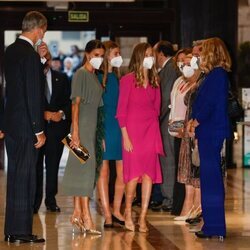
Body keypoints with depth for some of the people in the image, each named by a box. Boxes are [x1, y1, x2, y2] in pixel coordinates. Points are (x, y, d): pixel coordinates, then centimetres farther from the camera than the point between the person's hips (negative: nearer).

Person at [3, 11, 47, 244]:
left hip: (11, 123, 9)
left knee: (14, 177, 13)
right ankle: (21, 231, 2)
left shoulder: (11, 51, 10)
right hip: (26, 125, -9)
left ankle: (11, 230, 18)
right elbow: (33, 95, -19)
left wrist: (41, 61, 13)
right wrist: (39, 130, -15)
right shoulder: (30, 54, -17)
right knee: (24, 178, -3)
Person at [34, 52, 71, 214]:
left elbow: (69, 101, 10)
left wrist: (61, 114, -7)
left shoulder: (62, 78, 12)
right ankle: (35, 201, 4)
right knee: (36, 166, -2)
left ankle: (51, 200, 13)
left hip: (57, 127, 2)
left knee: (53, 166, 5)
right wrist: (42, 114, -12)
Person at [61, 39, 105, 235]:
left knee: (80, 169, 10)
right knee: (86, 167, -11)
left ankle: (77, 214, 14)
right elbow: (76, 103, -13)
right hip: (82, 125, -8)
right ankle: (86, 217, -13)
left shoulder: (95, 76, 15)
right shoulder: (81, 74, -8)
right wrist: (75, 131, -18)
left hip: (92, 127, 8)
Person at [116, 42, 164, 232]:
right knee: (134, 174, -5)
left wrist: (154, 127, 9)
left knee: (149, 174, 0)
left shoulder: (154, 81, 10)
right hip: (133, 130, -4)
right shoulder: (128, 80, -5)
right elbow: (121, 111, -6)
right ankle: (128, 212, 14)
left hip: (151, 131, 4)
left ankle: (143, 217, 5)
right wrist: (125, 137, -10)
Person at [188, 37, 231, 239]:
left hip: (211, 132, -10)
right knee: (211, 178, 12)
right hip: (209, 132, 10)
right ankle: (213, 225, 18)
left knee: (211, 178, -6)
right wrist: (194, 122, 7)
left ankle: (215, 226, -3)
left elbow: (209, 104, -19)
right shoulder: (218, 75, 15)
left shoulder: (216, 75, -14)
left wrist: (195, 122, -6)